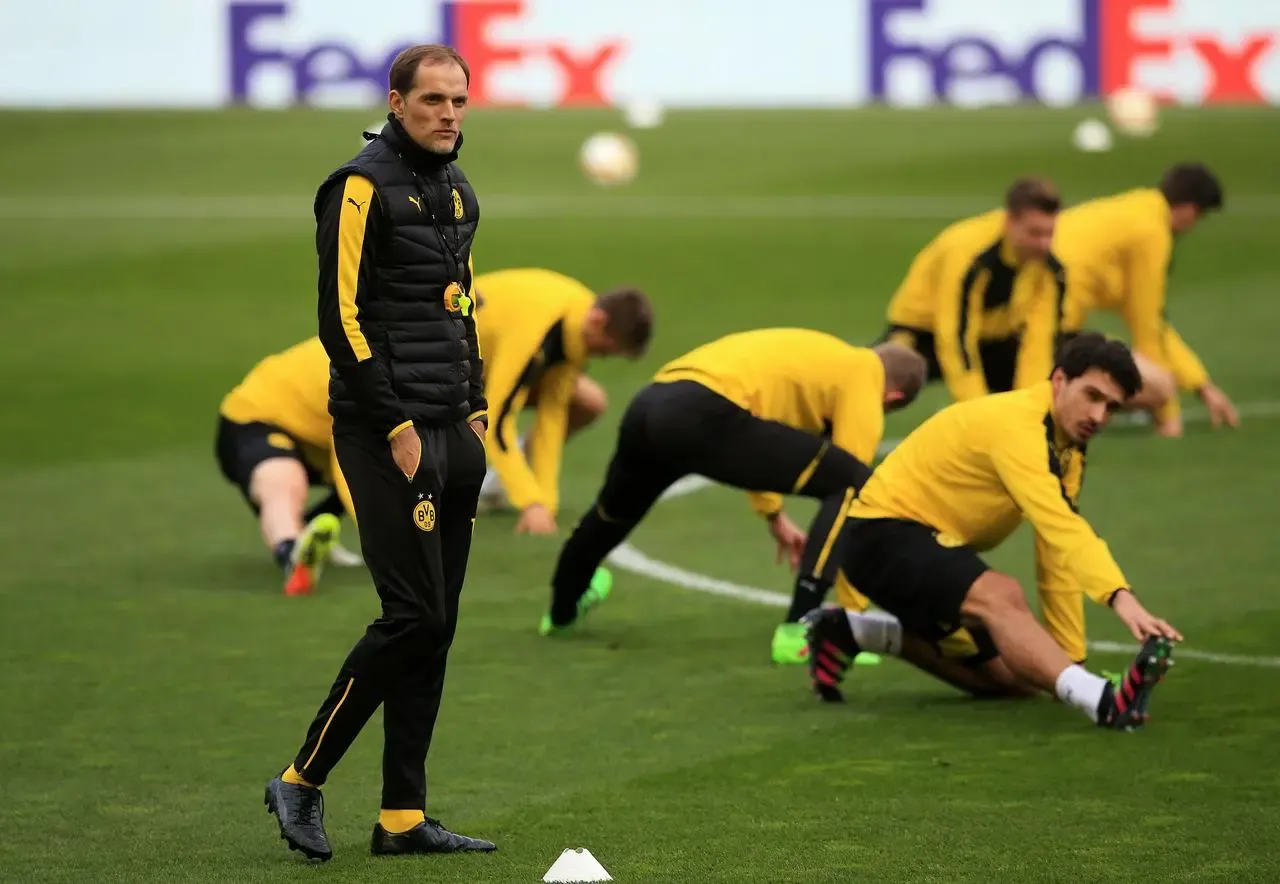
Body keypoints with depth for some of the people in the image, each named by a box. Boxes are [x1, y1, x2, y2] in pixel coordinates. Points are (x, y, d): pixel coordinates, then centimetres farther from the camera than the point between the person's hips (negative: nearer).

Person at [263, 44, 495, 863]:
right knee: (413, 616, -11)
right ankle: (303, 781, 1)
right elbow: (342, 317, -14)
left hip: (451, 431, 8)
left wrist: (475, 410, 16)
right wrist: (396, 428, -15)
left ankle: (404, 817, 10)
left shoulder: (457, 191, 17)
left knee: (437, 626, 6)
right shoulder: (362, 187, -10)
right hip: (388, 433, -8)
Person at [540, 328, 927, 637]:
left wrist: (773, 514, 41)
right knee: (850, 482, -8)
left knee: (614, 511, 38)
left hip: (648, 402, 9)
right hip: (704, 417, -9)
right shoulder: (862, 385, 8)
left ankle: (562, 609, 62)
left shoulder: (825, 357, 32)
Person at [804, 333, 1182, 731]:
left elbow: (1059, 544, 3)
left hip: (940, 542, 11)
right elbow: (1059, 527, -38)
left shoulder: (1066, 441, 4)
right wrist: (1121, 596, -50)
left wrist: (1069, 659, -1)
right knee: (1000, 598, -35)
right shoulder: (1017, 425, -25)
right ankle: (1102, 701, -55)